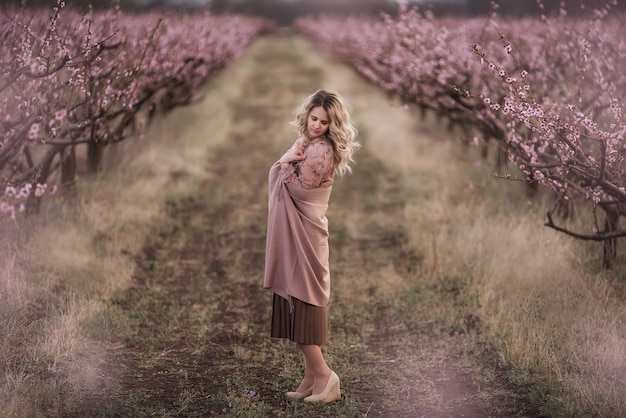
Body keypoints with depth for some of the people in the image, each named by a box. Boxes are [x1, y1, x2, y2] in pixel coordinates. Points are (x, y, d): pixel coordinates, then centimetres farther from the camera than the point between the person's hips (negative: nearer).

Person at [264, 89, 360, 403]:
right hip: (292, 230, 9)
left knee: (302, 299, -8)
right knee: (296, 300, 9)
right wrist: (287, 160, -4)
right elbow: (275, 177, 13)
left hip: (304, 233, -9)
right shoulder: (305, 144, 14)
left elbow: (298, 188, -17)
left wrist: (287, 162, -4)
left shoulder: (322, 150, -14)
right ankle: (312, 375, 13)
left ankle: (322, 374, -3)